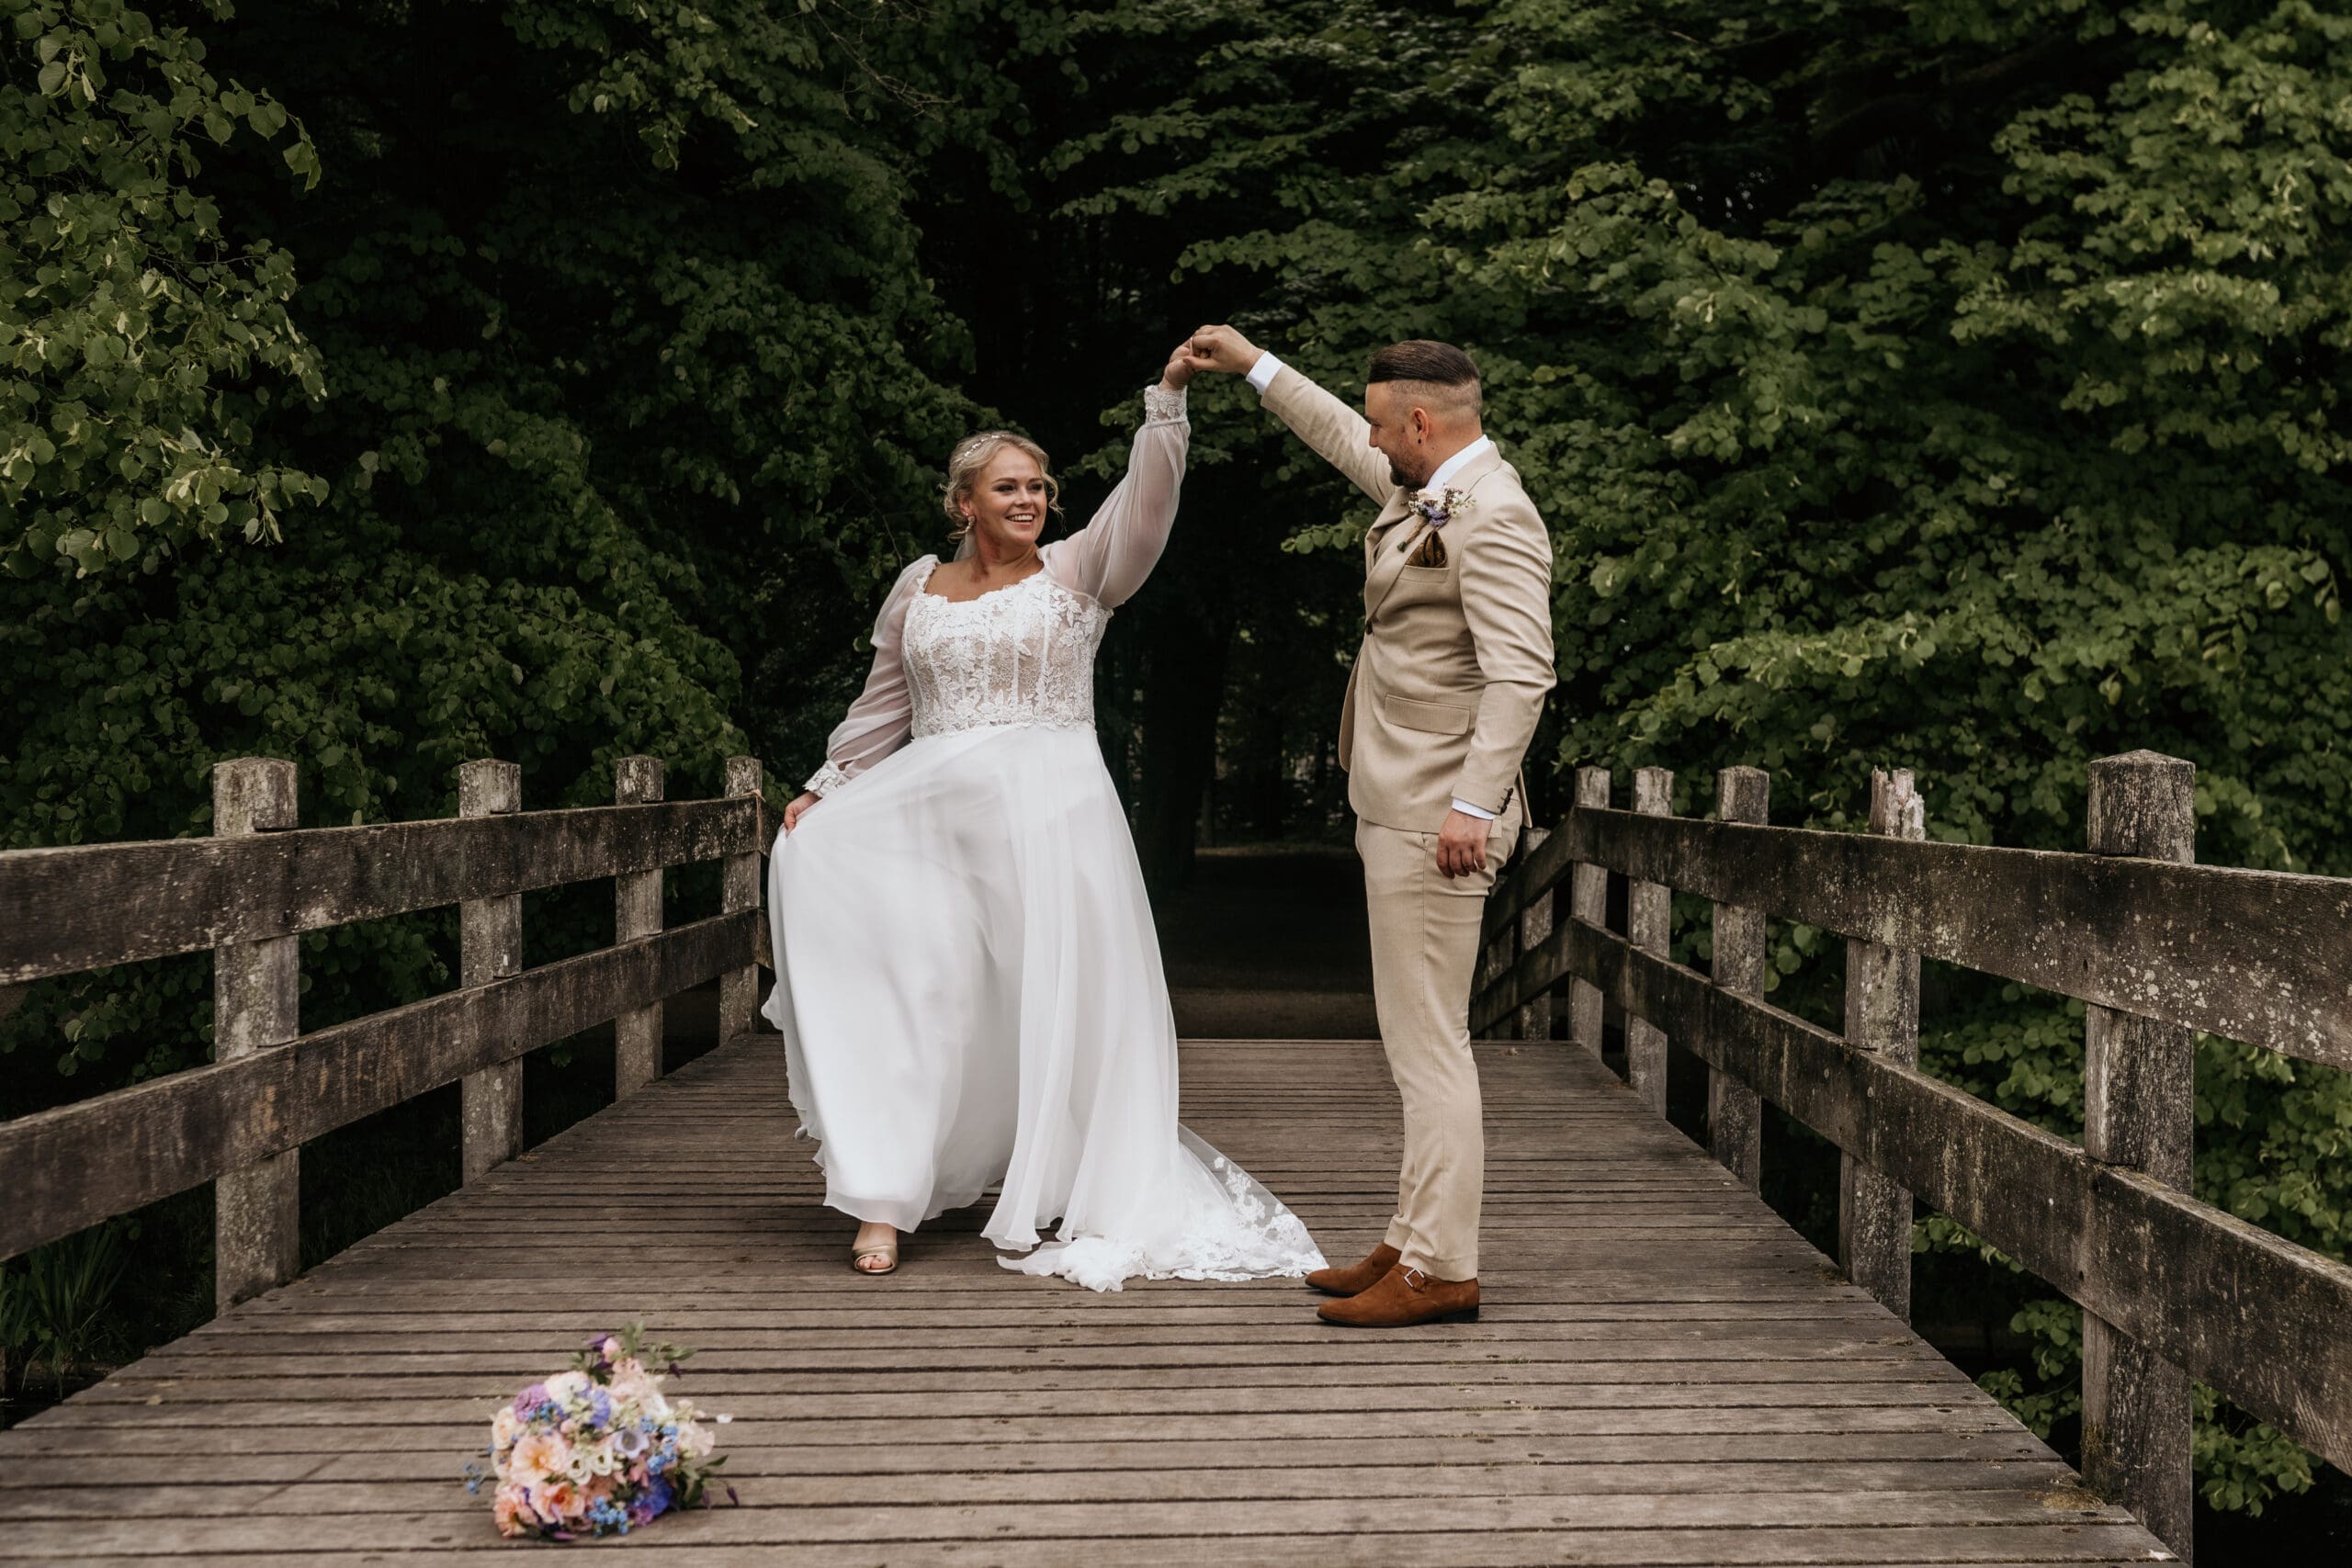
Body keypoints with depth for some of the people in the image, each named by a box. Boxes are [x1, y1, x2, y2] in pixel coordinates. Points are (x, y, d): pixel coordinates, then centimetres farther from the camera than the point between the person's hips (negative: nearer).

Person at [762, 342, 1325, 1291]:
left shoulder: (1076, 574, 3)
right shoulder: (918, 588, 11)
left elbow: (1144, 501, -12)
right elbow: (884, 706, 18)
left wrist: (1167, 401, -24)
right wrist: (825, 788, 12)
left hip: (1049, 818, -2)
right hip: (932, 814, 3)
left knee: (1064, 1002, 0)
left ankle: (1107, 1204, 15)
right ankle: (884, 1199, 2)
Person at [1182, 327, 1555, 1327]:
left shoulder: (1492, 518, -16)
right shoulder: (1423, 490, 14)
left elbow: (1519, 674, -24)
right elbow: (1343, 441, 34)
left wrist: (1475, 804, -29)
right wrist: (1255, 367, 37)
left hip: (1436, 819, -11)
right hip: (1399, 811, 11)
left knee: (1428, 1043, -7)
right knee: (1418, 1042, 15)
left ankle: (1440, 1271, -2)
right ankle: (1416, 1241, 23)